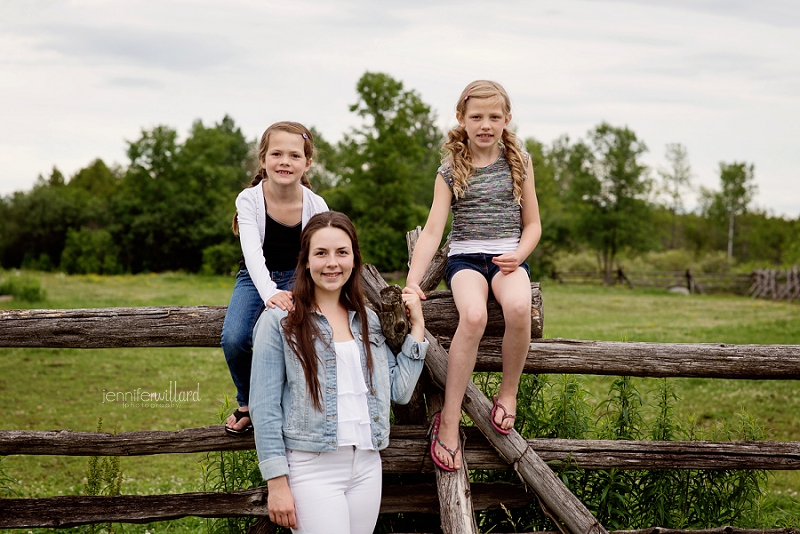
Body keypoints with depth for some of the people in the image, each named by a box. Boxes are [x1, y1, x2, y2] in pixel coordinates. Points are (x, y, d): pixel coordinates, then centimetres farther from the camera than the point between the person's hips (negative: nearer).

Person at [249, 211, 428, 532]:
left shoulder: (369, 321, 12)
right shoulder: (280, 321, -4)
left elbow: (399, 392, 7)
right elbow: (264, 407, -6)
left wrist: (416, 327, 6)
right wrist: (277, 483, -11)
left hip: (367, 466, 5)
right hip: (312, 469, -5)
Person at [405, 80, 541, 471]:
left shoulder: (518, 162, 9)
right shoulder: (451, 170, 4)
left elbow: (532, 224, 12)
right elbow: (433, 230, -3)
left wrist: (518, 256, -10)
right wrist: (412, 280, -17)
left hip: (509, 256, 1)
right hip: (465, 257, -1)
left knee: (518, 307, -35)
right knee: (473, 315, -34)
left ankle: (508, 391, -10)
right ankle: (448, 421, -27)